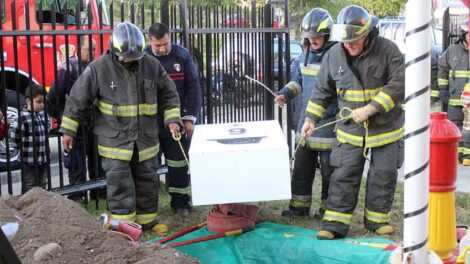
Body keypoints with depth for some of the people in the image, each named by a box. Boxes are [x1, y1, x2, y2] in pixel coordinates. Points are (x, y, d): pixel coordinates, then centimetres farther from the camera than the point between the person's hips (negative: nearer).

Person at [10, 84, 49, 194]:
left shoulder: (42, 114, 5)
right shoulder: (23, 117, -18)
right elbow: (13, 135, -18)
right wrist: (21, 146, -5)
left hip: (43, 160, 7)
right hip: (29, 161, -7)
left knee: (42, 187, 17)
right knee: (29, 189, 1)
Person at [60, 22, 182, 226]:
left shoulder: (152, 66, -2)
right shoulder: (99, 68, -10)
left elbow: (168, 94, 8)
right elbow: (78, 98, -4)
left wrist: (172, 119, -5)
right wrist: (68, 130, -3)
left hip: (146, 139, 3)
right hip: (114, 139, -3)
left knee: (147, 179, 13)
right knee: (119, 182, -6)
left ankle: (147, 220, 28)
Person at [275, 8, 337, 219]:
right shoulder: (306, 55, 9)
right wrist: (285, 93, 6)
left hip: (329, 124, -7)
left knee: (329, 170, 5)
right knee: (301, 167, 13)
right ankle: (299, 205, 24)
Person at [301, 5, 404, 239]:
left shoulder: (387, 50, -14)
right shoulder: (334, 55, -3)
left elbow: (399, 84, -20)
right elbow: (322, 90, 8)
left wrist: (371, 109, -26)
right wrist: (311, 118, 2)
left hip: (385, 126, -1)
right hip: (350, 129, 2)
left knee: (383, 174, 9)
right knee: (344, 175, 0)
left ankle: (377, 218, 26)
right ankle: (334, 224, 6)